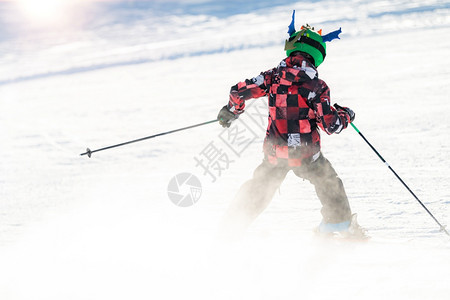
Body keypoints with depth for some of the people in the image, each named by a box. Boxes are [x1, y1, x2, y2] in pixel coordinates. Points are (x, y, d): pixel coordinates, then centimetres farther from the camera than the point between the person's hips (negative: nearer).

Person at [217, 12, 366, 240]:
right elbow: (331, 126, -14)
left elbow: (239, 91, -2)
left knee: (258, 189, 24)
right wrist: (346, 115, 8)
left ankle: (230, 229, 28)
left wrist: (231, 111, 19)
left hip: (275, 153, 3)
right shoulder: (316, 86, -13)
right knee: (329, 185, 23)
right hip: (306, 155, -3)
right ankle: (340, 223, 30)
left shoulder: (273, 76, -5)